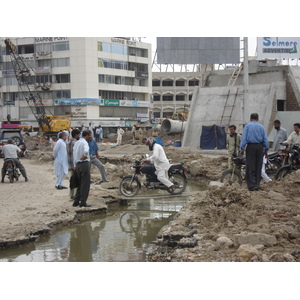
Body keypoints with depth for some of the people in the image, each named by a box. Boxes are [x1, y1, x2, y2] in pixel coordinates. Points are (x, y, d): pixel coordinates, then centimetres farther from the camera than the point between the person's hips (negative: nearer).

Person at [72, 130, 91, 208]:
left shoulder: (76, 143, 15)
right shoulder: (84, 142, -12)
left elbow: (74, 154, 18)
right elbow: (86, 151, -32)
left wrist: (75, 166, 22)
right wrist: (84, 157, -12)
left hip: (78, 164, 8)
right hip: (85, 164, -8)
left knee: (80, 183, 16)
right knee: (85, 184, -2)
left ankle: (76, 201, 18)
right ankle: (83, 202, -2)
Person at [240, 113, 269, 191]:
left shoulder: (247, 126, 3)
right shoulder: (261, 127, 10)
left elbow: (244, 138, -3)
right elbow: (265, 139, 9)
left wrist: (242, 149, -2)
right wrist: (266, 150, 14)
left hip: (251, 147, -3)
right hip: (260, 147, 3)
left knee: (250, 167, -2)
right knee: (258, 167, 10)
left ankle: (252, 185, -9)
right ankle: (257, 184, 13)